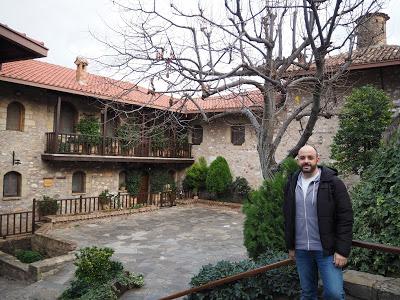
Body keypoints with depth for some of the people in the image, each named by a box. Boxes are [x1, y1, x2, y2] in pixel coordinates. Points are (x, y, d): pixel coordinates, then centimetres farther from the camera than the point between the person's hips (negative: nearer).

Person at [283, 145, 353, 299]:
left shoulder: (333, 182, -8)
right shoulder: (291, 184, 5)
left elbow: (345, 219, -10)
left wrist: (342, 251, -13)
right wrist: (290, 246, 11)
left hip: (326, 250, -4)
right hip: (301, 251, 4)